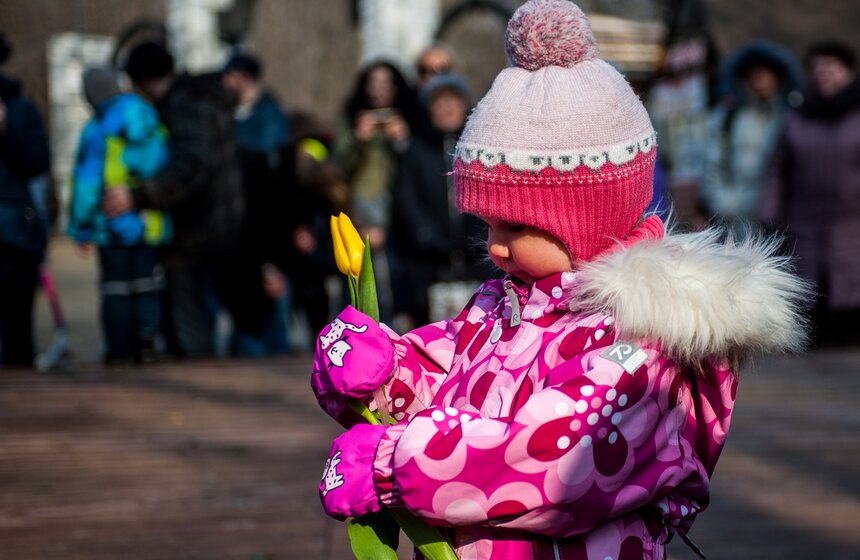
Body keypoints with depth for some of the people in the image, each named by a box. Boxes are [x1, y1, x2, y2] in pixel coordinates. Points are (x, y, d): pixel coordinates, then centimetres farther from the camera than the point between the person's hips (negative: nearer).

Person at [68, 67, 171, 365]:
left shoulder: (96, 132, -12)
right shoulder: (154, 125, 3)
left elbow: (86, 184, -11)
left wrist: (81, 228, -4)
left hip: (114, 227, -4)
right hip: (152, 227, 4)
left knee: (115, 287, 6)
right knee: (147, 286, 13)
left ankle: (118, 350, 7)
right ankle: (146, 339, 0)